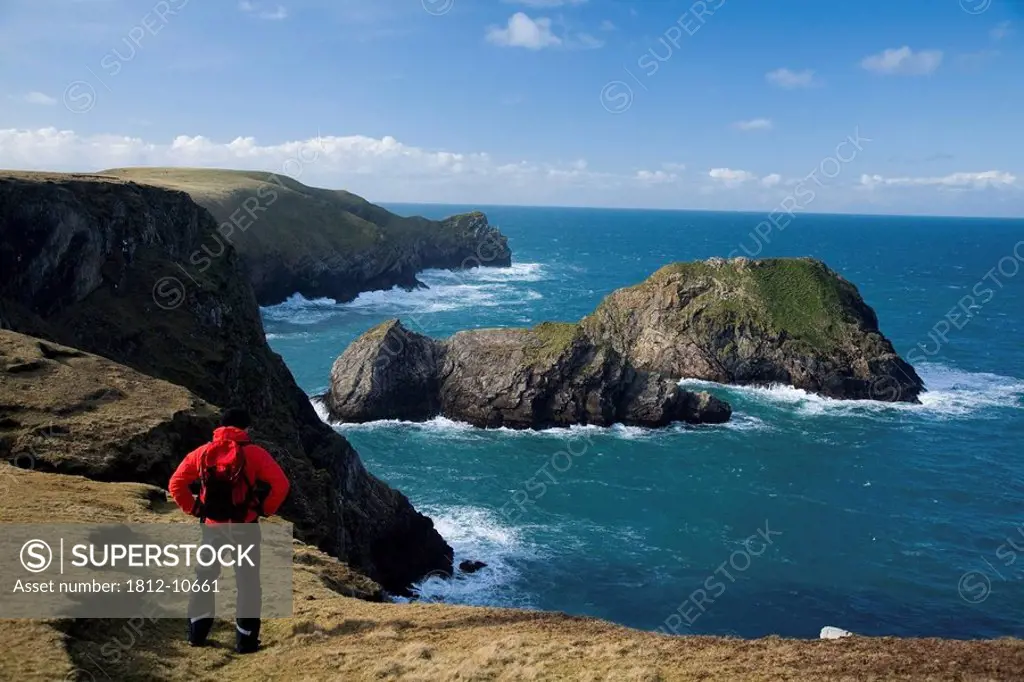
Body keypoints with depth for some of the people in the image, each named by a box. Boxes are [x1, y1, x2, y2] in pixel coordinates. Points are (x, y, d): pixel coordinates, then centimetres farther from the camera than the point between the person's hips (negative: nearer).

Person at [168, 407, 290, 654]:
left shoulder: (203, 453, 1)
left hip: (212, 526, 3)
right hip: (244, 528, -3)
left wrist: (195, 509, 9)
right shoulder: (255, 454, -9)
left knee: (204, 577, 20)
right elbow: (280, 484, -16)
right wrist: (265, 509, -4)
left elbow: (176, 484, 3)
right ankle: (246, 640, 12)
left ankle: (197, 633, 27)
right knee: (248, 582, 8)